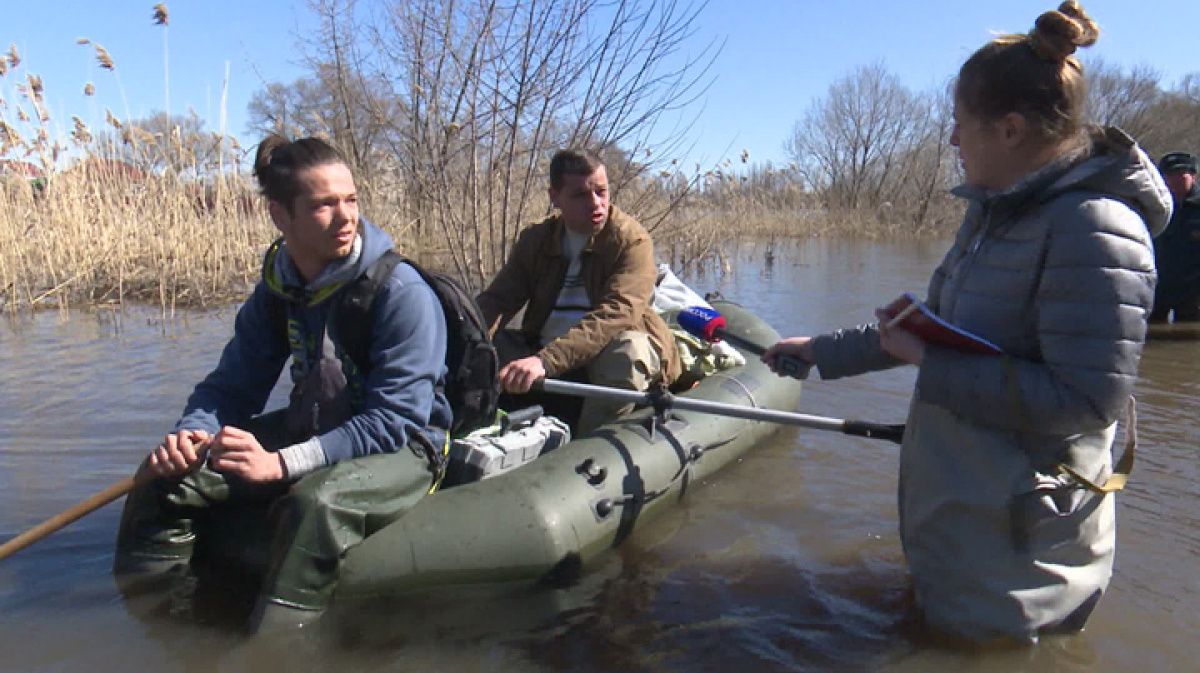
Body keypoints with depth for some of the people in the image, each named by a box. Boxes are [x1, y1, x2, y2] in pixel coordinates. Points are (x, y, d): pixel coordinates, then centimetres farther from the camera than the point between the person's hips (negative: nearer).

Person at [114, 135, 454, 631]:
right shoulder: (276, 290, 0)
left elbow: (394, 419, -25)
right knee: (165, 476, -2)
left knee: (316, 502, -38)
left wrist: (282, 463, -33)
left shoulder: (402, 292, -21)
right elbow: (231, 385, 5)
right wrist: (192, 434, -18)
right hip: (311, 430, 7)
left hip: (402, 448, -6)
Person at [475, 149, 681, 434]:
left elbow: (618, 312, -26)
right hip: (543, 351, 4)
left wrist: (546, 360, -39)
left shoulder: (631, 239, -11)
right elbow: (497, 299, -1)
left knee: (628, 349, -36)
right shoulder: (535, 240, 5)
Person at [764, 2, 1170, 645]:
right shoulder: (995, 210, 6)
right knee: (932, 626, 25)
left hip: (1016, 536, -9)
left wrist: (932, 366, -23)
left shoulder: (1095, 228, -23)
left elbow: (1085, 400, -27)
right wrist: (822, 350, 15)